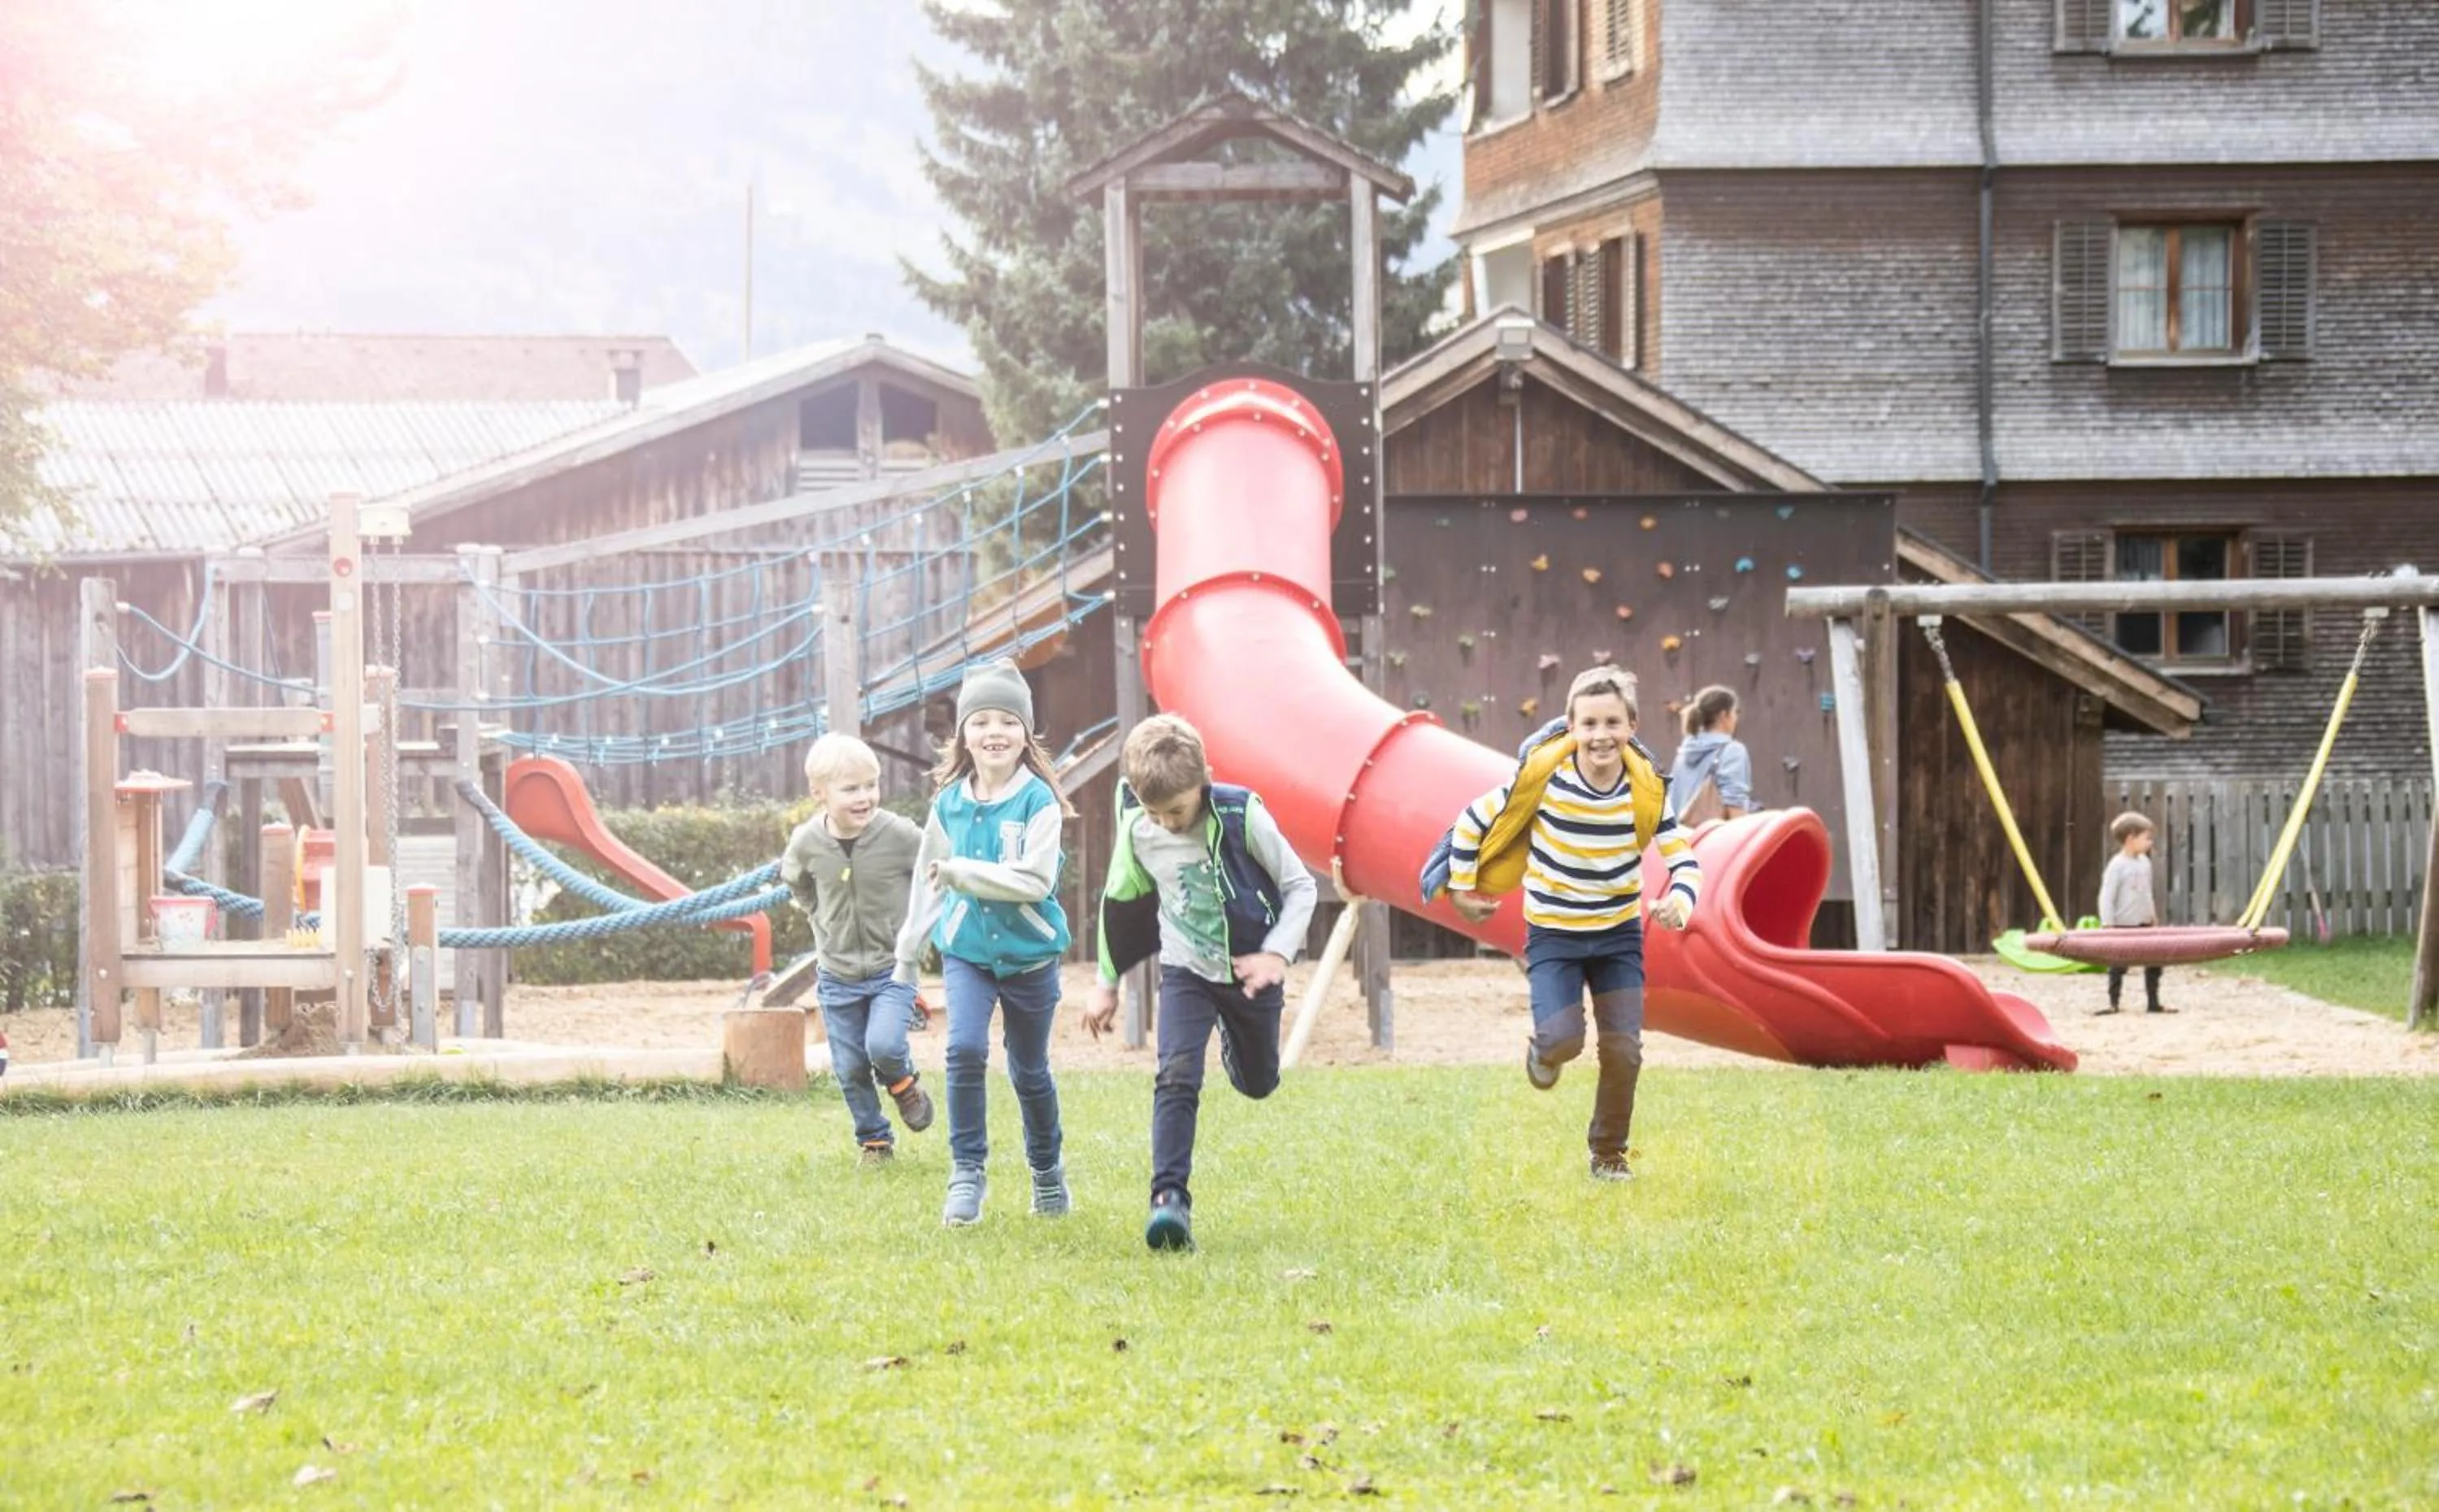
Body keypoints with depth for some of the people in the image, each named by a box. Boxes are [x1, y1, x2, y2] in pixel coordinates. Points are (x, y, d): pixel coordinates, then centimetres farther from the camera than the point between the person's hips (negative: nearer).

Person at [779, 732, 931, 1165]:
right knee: (850, 1068, 7)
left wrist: (916, 924, 0)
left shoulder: (898, 834, -19)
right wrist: (824, 922, 8)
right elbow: (795, 881, 12)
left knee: (883, 1046, -22)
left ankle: (901, 1081, 12)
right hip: (838, 975, 3)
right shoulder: (806, 843, -11)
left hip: (893, 967, -3)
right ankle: (874, 1140, 27)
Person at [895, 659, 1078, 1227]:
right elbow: (927, 881, 11)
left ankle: (1047, 1170, 33)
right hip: (967, 950, 2)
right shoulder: (949, 803, 0)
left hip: (1029, 954, -2)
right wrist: (907, 955, 16)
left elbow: (1034, 881, -22)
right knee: (965, 1050, -18)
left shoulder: (1039, 801, -13)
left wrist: (960, 873, -23)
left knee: (1029, 1071, 11)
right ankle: (967, 1171, -10)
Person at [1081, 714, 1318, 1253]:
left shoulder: (1243, 816, -21)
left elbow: (1301, 887, -10)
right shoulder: (1137, 831, -14)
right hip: (1186, 971, 0)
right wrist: (1107, 984, 12)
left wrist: (1277, 953, -22)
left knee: (1258, 1083, 19)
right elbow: (1119, 903, 5)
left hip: (1250, 970, 0)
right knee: (1177, 1077, -22)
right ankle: (1170, 1198, -24)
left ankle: (1235, 1037, 55)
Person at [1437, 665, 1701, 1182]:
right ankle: (1543, 1053, 21)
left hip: (1619, 935, 2)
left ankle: (1609, 1153, 18)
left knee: (1624, 1049, -3)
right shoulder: (1542, 779, -19)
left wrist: (1680, 898, -29)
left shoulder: (1646, 790, -13)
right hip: (1553, 935, -2)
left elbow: (1683, 857, -8)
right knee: (1563, 1038, -18)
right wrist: (1462, 888, -1)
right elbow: (1472, 823, -7)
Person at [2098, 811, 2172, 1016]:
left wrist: (2153, 916, 23)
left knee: (2153, 963, 5)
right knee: (2119, 966, 0)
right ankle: (2113, 1003, 8)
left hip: (2144, 923, 7)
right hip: (2124, 925, -7)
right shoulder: (2117, 866, -14)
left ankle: (2153, 1003, 12)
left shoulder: (2144, 862, 8)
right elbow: (2107, 896, -15)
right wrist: (2108, 924, -18)